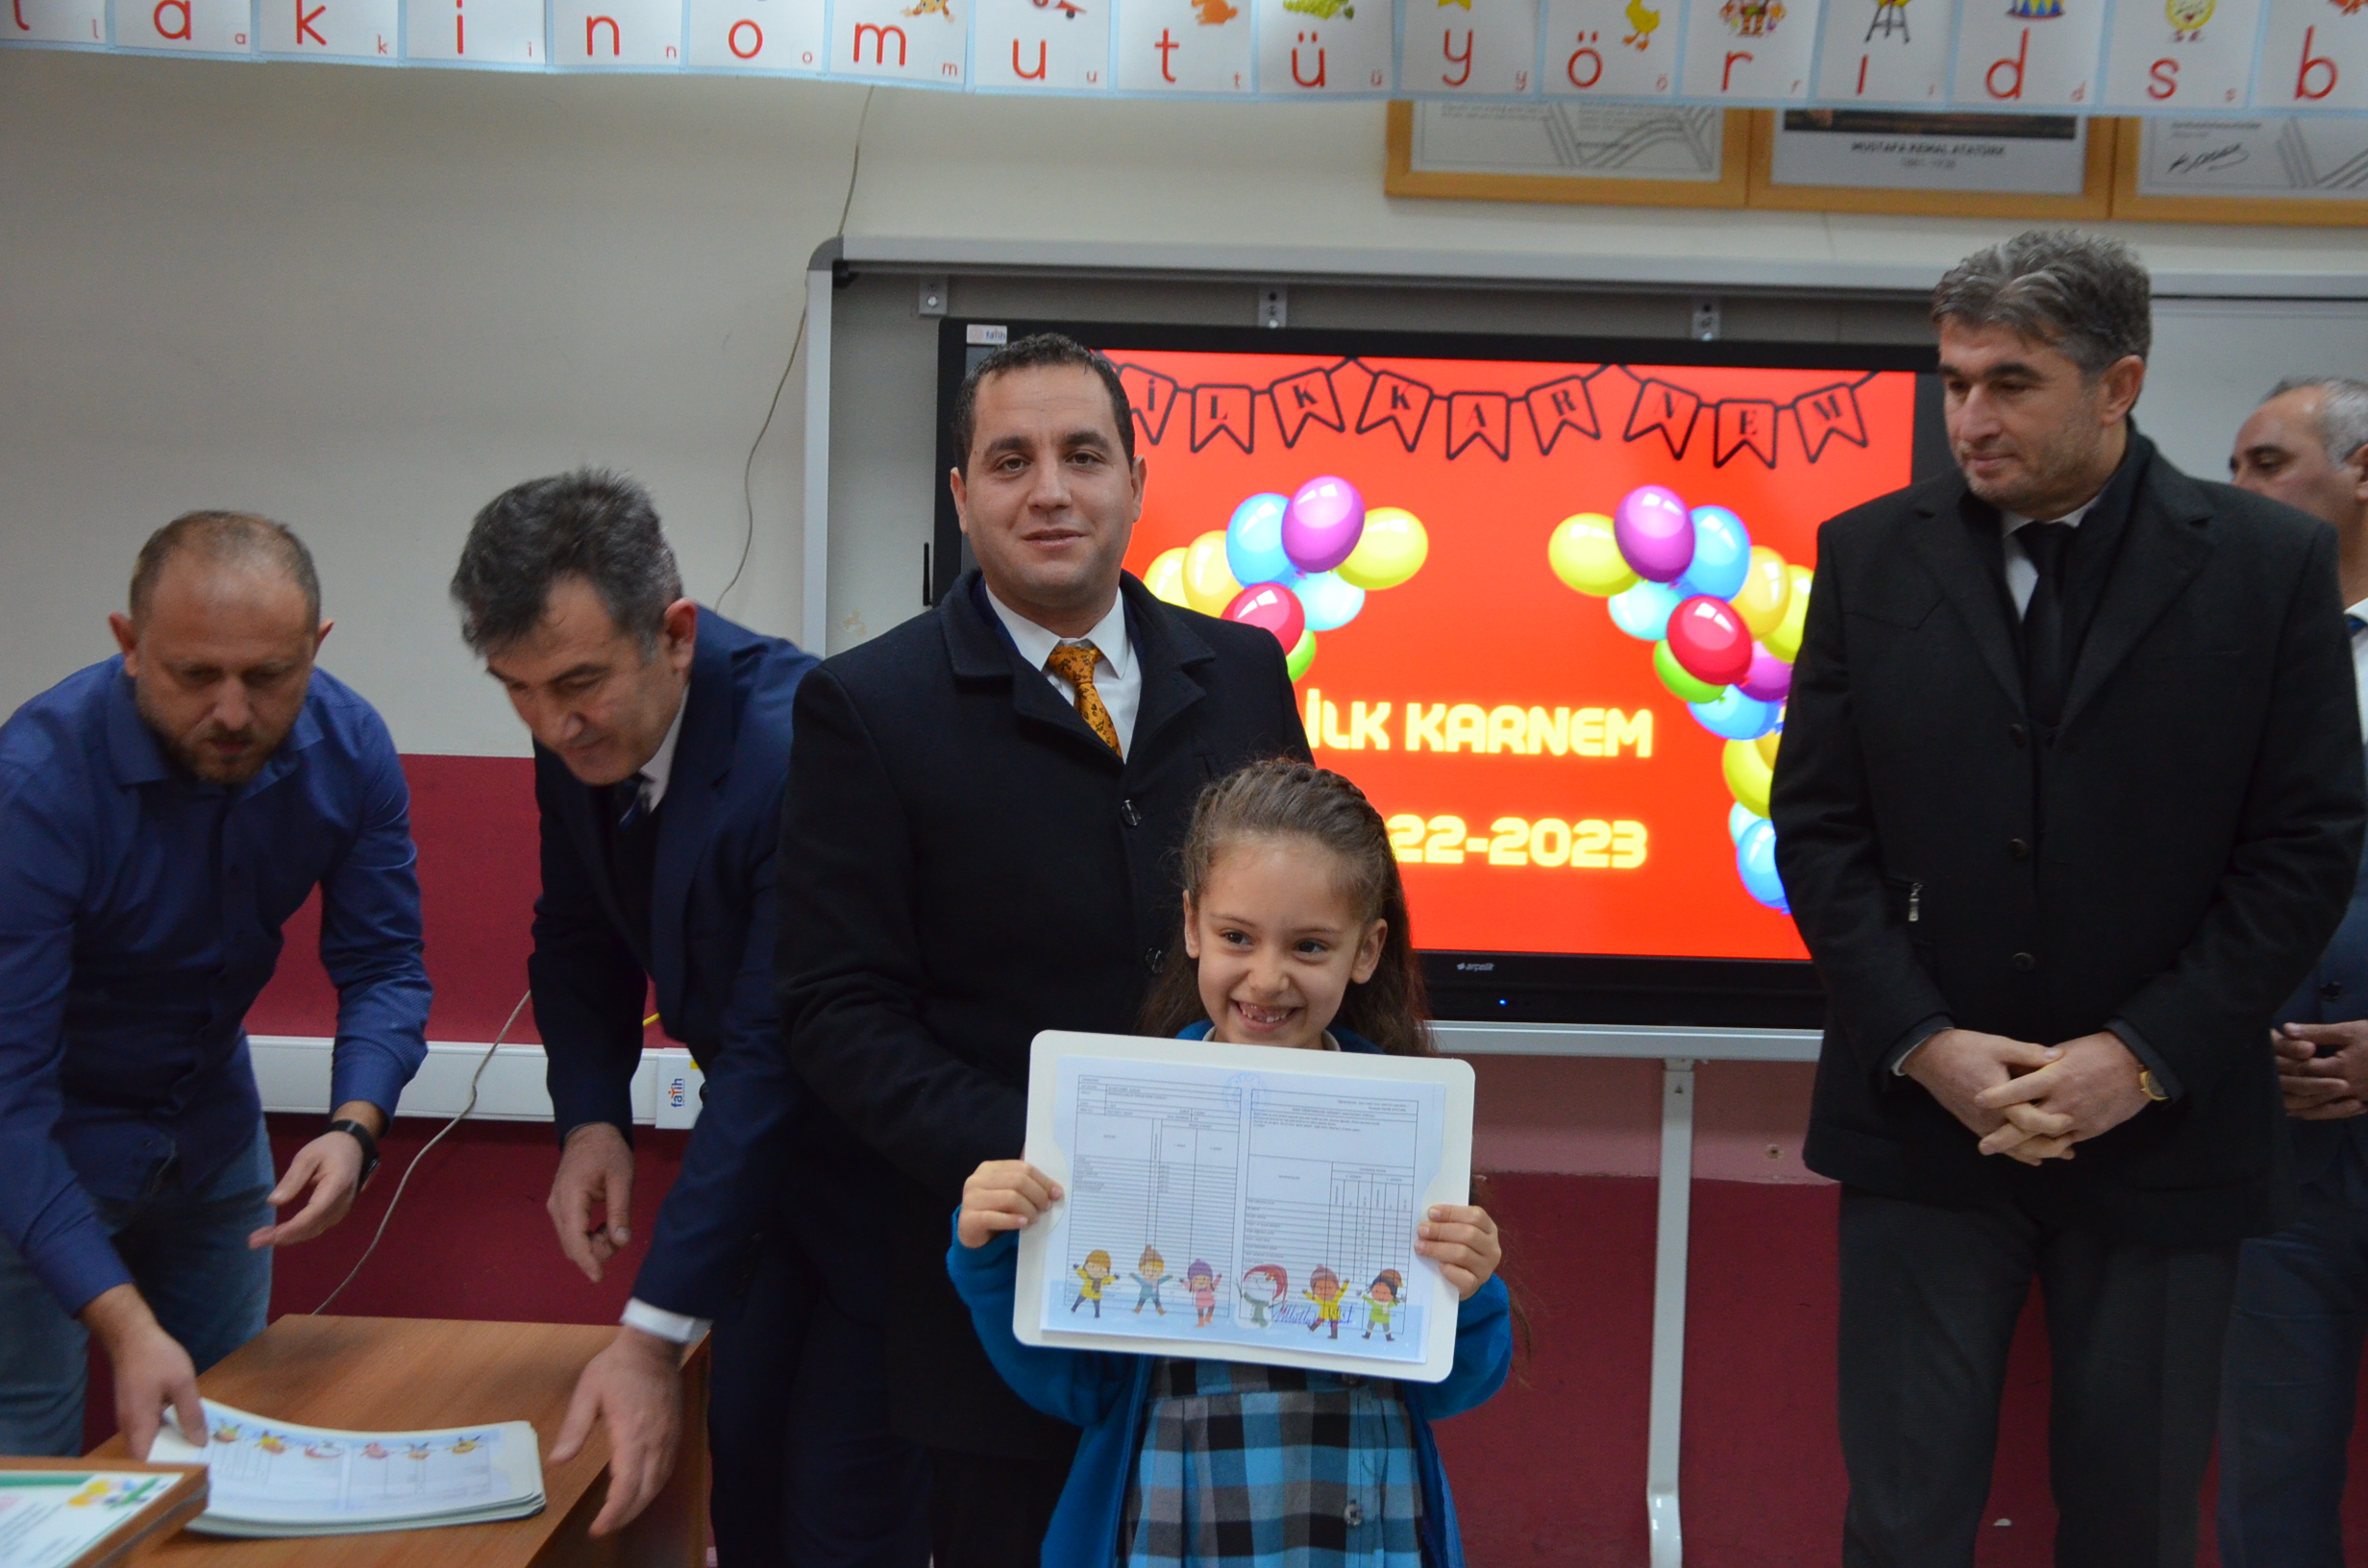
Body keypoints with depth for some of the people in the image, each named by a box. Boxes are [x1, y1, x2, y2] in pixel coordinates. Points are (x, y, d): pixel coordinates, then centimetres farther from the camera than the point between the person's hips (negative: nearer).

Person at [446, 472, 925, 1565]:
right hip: (769, 1149, 7)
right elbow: (579, 941, 8)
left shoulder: (796, 747, -32)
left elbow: (776, 1053, -33)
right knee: (744, 1459, 13)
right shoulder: (580, 735, -7)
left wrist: (654, 1338, -34)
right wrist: (591, 1119, -10)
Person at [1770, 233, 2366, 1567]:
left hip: (2164, 1133, 0)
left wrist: (2146, 1055, -10)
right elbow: (1819, 822, 2)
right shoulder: (1871, 556, 3)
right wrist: (1924, 1043, -9)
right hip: (1925, 1117, 1)